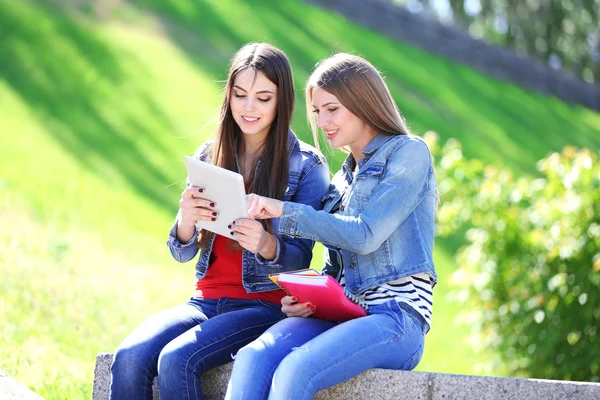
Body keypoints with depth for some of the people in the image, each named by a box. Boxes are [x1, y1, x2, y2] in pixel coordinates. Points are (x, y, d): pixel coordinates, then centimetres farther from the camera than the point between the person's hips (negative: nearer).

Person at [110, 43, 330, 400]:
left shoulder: (307, 165, -2)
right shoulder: (209, 157, 10)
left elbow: (301, 256, -4)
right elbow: (182, 253, 10)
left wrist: (267, 245, -27)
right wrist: (186, 221, -15)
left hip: (266, 305, -4)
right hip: (207, 300, 4)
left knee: (177, 360, -30)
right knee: (129, 357, -24)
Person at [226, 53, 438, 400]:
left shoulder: (408, 153, 3)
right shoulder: (343, 180, 25)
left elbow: (365, 236, -10)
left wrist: (284, 211, -8)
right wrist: (304, 297, 2)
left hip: (396, 316, -6)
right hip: (340, 315, 7)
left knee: (293, 372, -33)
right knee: (251, 359, -25)